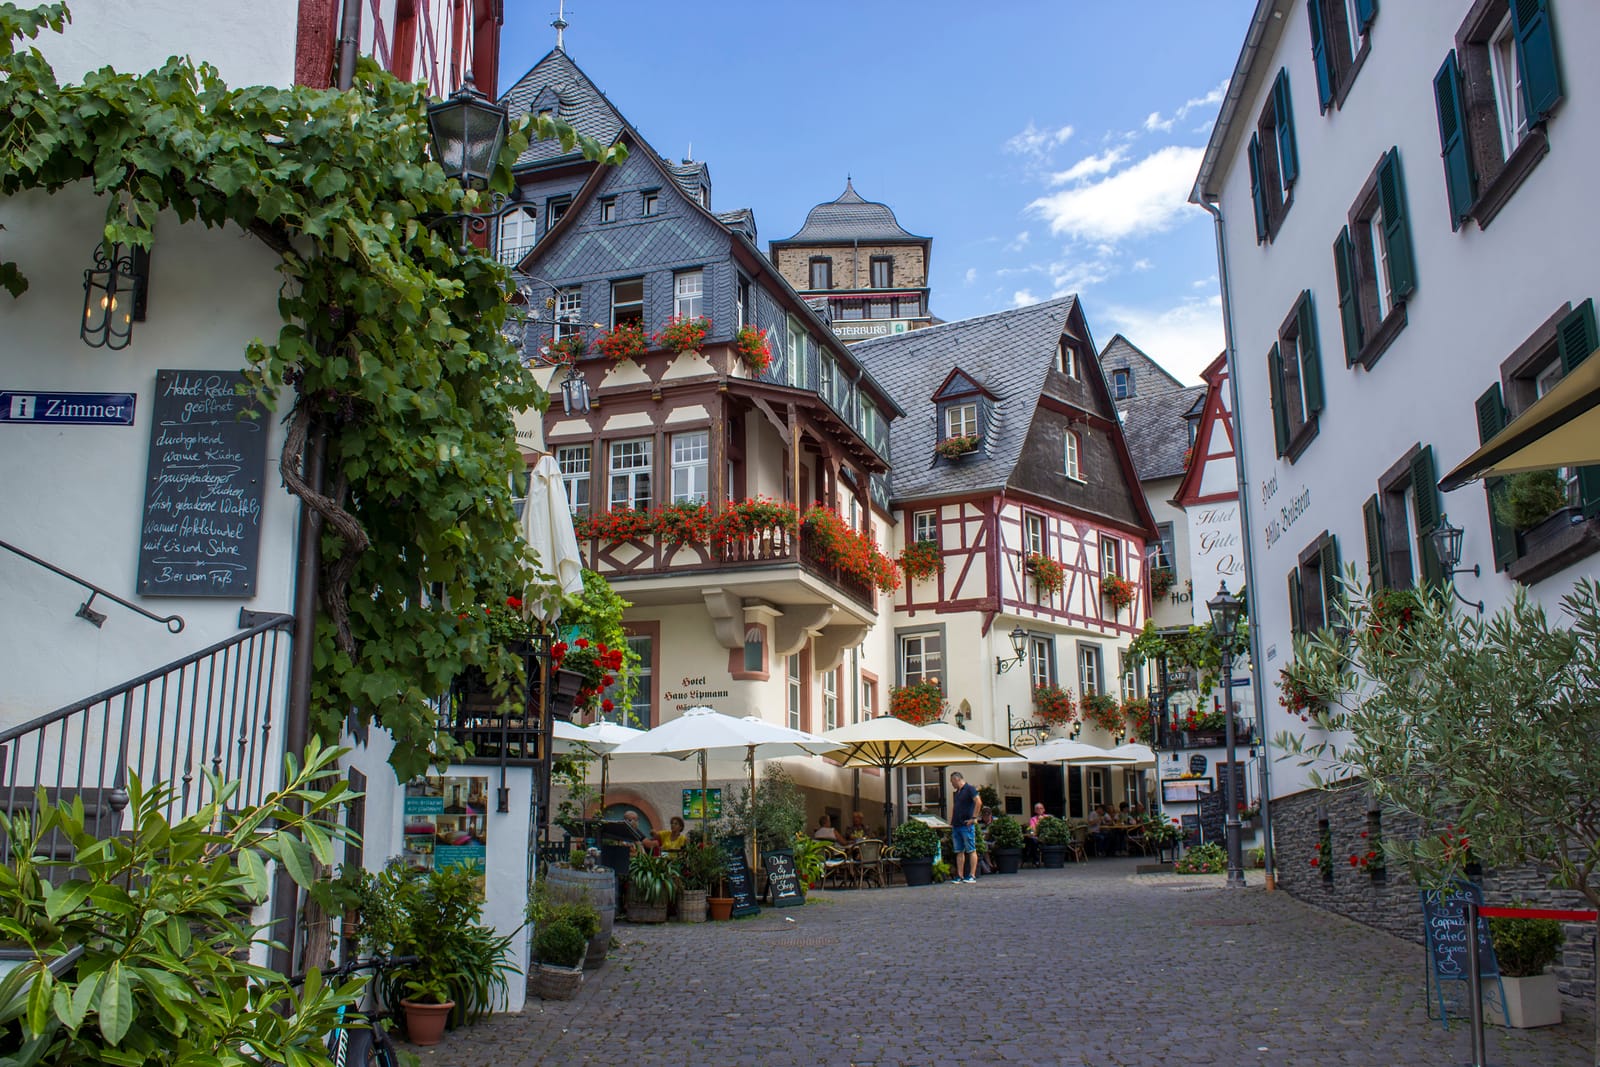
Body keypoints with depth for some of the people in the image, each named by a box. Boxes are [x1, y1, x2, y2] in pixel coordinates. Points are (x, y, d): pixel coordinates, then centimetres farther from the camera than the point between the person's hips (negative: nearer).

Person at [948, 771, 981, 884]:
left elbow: (979, 802, -18)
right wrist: (952, 821, 16)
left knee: (971, 851, -4)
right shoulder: (955, 793, 19)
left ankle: (972, 876, -4)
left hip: (966, 825, -9)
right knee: (959, 852, 7)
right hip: (956, 826, 9)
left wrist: (973, 818, -19)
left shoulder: (970, 789, -7)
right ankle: (960, 876, 10)